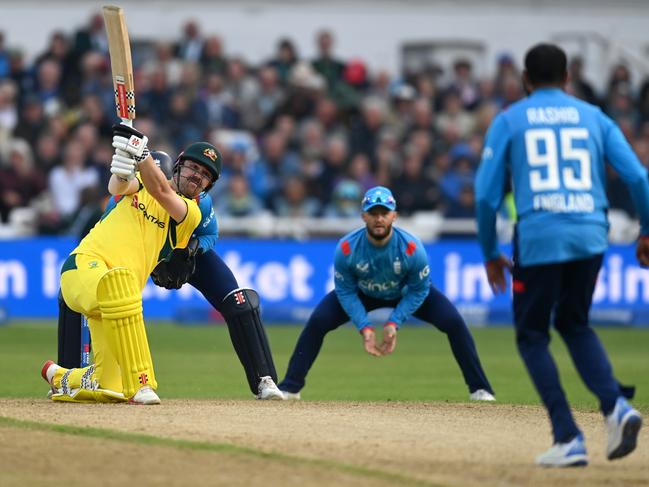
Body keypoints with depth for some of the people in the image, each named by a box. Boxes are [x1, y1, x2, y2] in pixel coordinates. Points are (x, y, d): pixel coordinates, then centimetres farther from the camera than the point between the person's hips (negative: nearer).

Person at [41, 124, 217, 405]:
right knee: (117, 281, -42)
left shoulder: (191, 213, 8)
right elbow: (117, 187, -14)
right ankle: (139, 384, -43)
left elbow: (161, 191, -13)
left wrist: (140, 152, -27)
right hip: (84, 265, -4)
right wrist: (122, 172, -37)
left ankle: (60, 378, 32)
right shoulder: (138, 184, 10)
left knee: (109, 389, -2)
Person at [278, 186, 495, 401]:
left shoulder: (411, 247, -34)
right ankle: (290, 388, -7)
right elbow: (345, 291, -17)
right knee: (317, 322, -18)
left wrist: (394, 323, -27)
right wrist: (364, 327, -27)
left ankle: (479, 389, -6)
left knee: (453, 322, -19)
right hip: (363, 293, 1)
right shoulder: (346, 248, -32)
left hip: (406, 293, -1)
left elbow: (419, 290, -18)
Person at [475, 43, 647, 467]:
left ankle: (568, 439, -2)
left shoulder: (508, 122, 9)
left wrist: (490, 253, 14)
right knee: (574, 324, 23)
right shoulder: (594, 117, 14)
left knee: (532, 335, 11)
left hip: (538, 238, -3)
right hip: (591, 237, 3)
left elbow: (487, 194, 4)